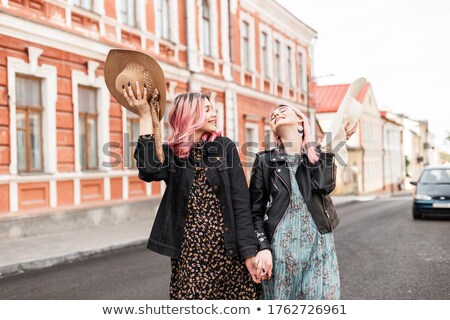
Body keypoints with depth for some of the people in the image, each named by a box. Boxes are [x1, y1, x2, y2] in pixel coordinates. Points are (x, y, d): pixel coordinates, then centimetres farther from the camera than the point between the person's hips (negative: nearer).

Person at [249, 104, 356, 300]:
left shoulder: (319, 155, 8)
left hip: (317, 245, 1)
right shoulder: (264, 160, 5)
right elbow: (255, 211, 3)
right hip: (279, 247, 0)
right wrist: (263, 247, -9)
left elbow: (323, 186, -13)